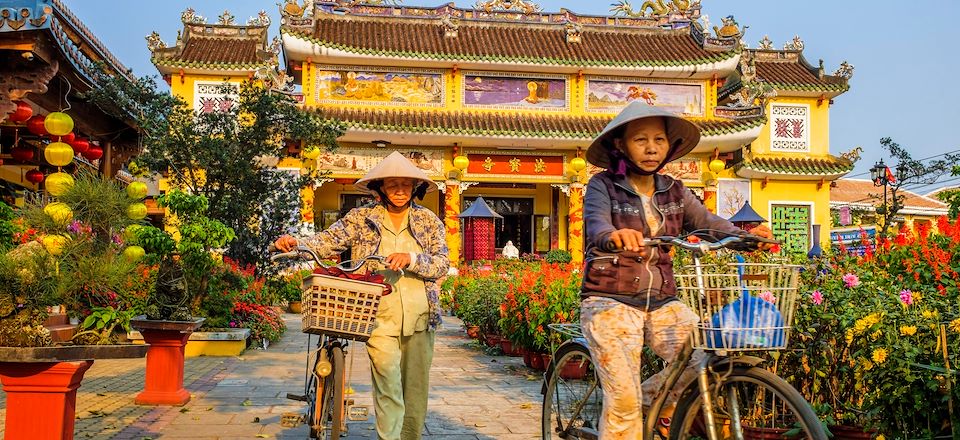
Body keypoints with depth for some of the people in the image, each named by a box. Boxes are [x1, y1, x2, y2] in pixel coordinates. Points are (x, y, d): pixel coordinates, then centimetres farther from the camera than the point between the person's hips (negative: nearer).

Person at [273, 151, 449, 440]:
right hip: (380, 316, -2)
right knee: (387, 387, -16)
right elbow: (329, 241, -4)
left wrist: (411, 259, -18)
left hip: (420, 317, 2)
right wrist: (296, 243, -22)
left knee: (416, 388, 9)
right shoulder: (361, 218, 6)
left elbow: (442, 264, 0)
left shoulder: (429, 220, 8)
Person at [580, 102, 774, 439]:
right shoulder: (603, 186, -4)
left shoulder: (673, 191, 11)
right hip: (611, 301, -4)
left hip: (661, 303, 5)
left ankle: (654, 400, 11)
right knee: (623, 401, -12)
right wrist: (615, 235, -44)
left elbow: (708, 222, 4)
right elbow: (596, 227, -21)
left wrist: (747, 236, -16)